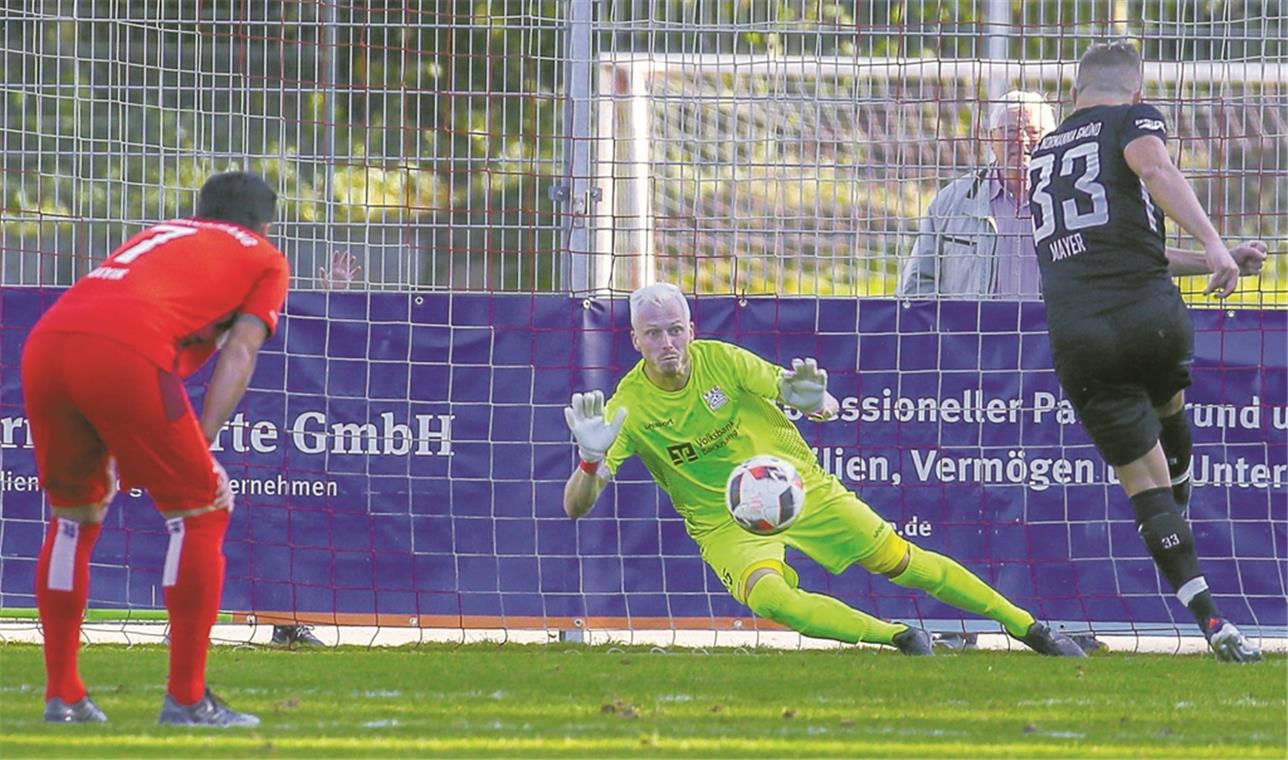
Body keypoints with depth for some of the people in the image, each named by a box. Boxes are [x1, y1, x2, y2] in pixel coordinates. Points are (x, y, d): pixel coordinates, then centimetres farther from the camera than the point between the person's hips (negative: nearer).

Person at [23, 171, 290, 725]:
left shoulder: (159, 235, 38)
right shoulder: (266, 261, 23)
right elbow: (238, 351, 8)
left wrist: (109, 453, 25)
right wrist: (201, 448, -1)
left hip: (44, 343, 6)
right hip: (123, 356, -6)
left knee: (74, 513, 23)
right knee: (199, 512, 8)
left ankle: (61, 695, 24)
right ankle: (186, 700, 5)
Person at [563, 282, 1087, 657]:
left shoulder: (720, 360, -13)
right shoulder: (629, 406, -16)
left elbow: (827, 408, -11)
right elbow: (577, 505, -21)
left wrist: (814, 402, -37)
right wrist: (591, 461, -44)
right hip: (726, 525, -1)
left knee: (900, 560, -1)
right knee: (768, 596, -32)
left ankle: (1030, 630, 12)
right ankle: (899, 638, -19)